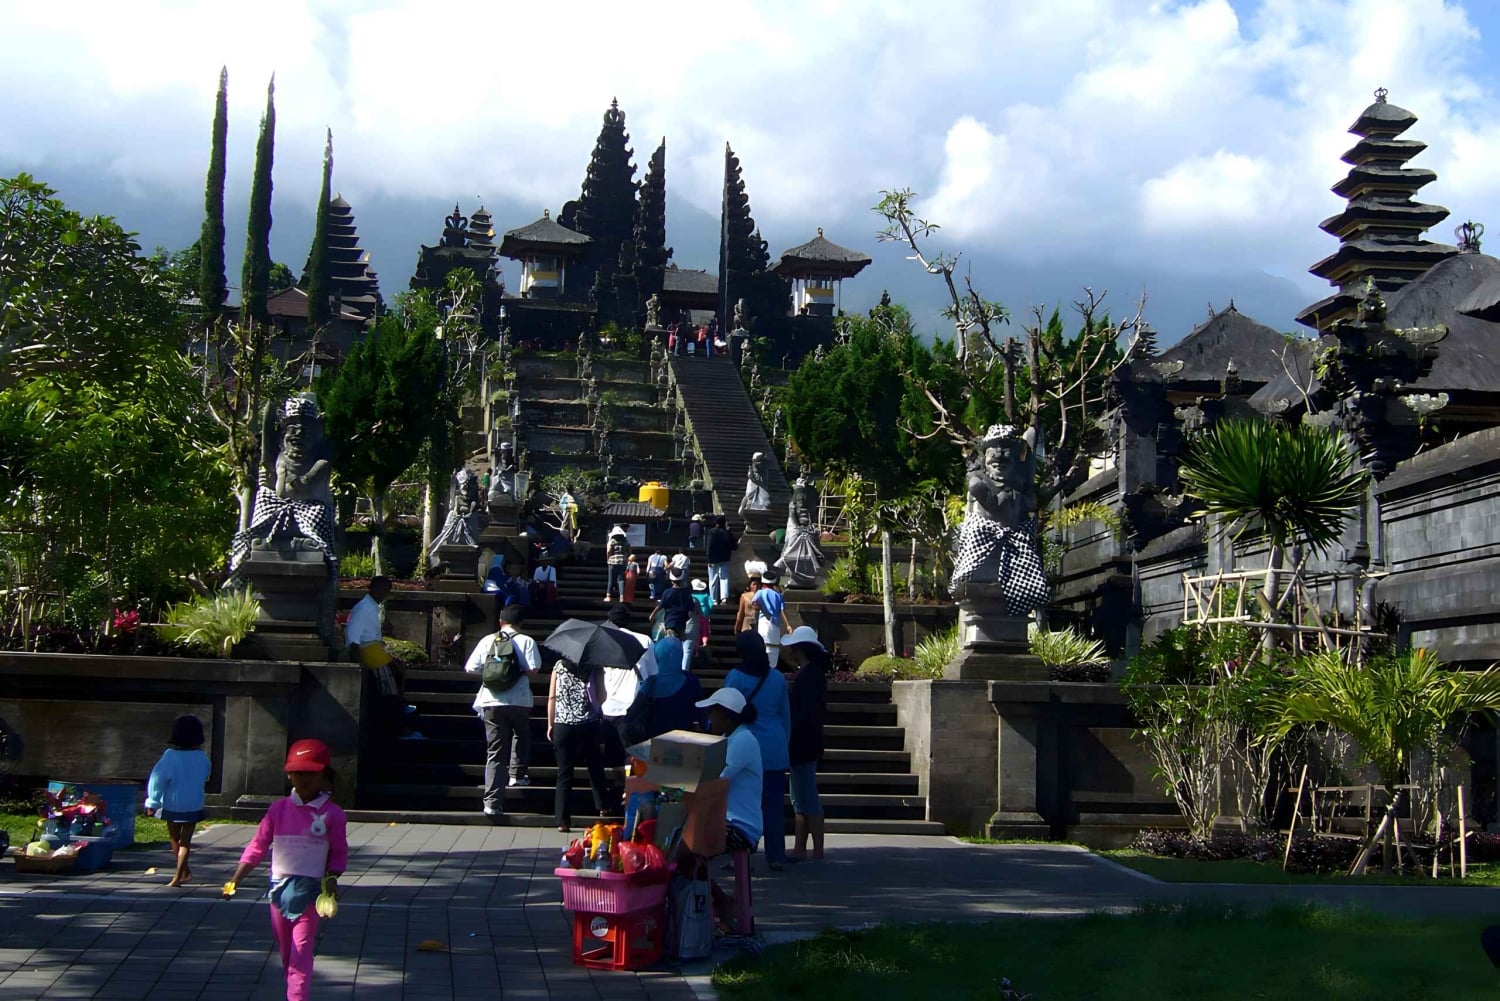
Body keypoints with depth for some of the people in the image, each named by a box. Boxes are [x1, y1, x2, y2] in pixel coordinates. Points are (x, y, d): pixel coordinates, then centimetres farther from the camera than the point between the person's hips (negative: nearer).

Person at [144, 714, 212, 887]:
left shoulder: (171, 756, -15)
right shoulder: (202, 758, -4)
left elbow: (158, 778, -16)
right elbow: (206, 776, 14)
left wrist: (153, 802, -10)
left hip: (173, 806, -2)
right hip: (194, 806, 2)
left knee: (175, 839, 17)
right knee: (185, 841, 6)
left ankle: (185, 871, 23)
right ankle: (178, 876, -2)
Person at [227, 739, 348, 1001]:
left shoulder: (331, 813, -8)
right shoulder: (279, 809, -1)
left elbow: (339, 852, -2)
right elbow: (258, 845, -1)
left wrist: (332, 877, -17)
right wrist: (236, 878, -9)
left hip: (310, 891, -4)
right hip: (280, 888, 4)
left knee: (301, 953, -10)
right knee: (286, 953, 17)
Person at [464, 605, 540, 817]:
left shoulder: (487, 641, 6)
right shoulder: (526, 641, -1)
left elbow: (471, 668, 4)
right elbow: (533, 669, -11)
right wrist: (520, 673, 11)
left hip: (491, 702, 2)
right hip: (519, 701, -2)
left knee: (495, 753, 3)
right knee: (522, 736, 30)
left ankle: (492, 803, -3)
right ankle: (518, 773, 24)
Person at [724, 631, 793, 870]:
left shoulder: (734, 678, -6)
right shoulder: (777, 678, 5)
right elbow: (786, 715, 12)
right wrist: (785, 743, 22)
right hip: (775, 750, 3)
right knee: (774, 803, 6)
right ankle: (776, 856, 7)